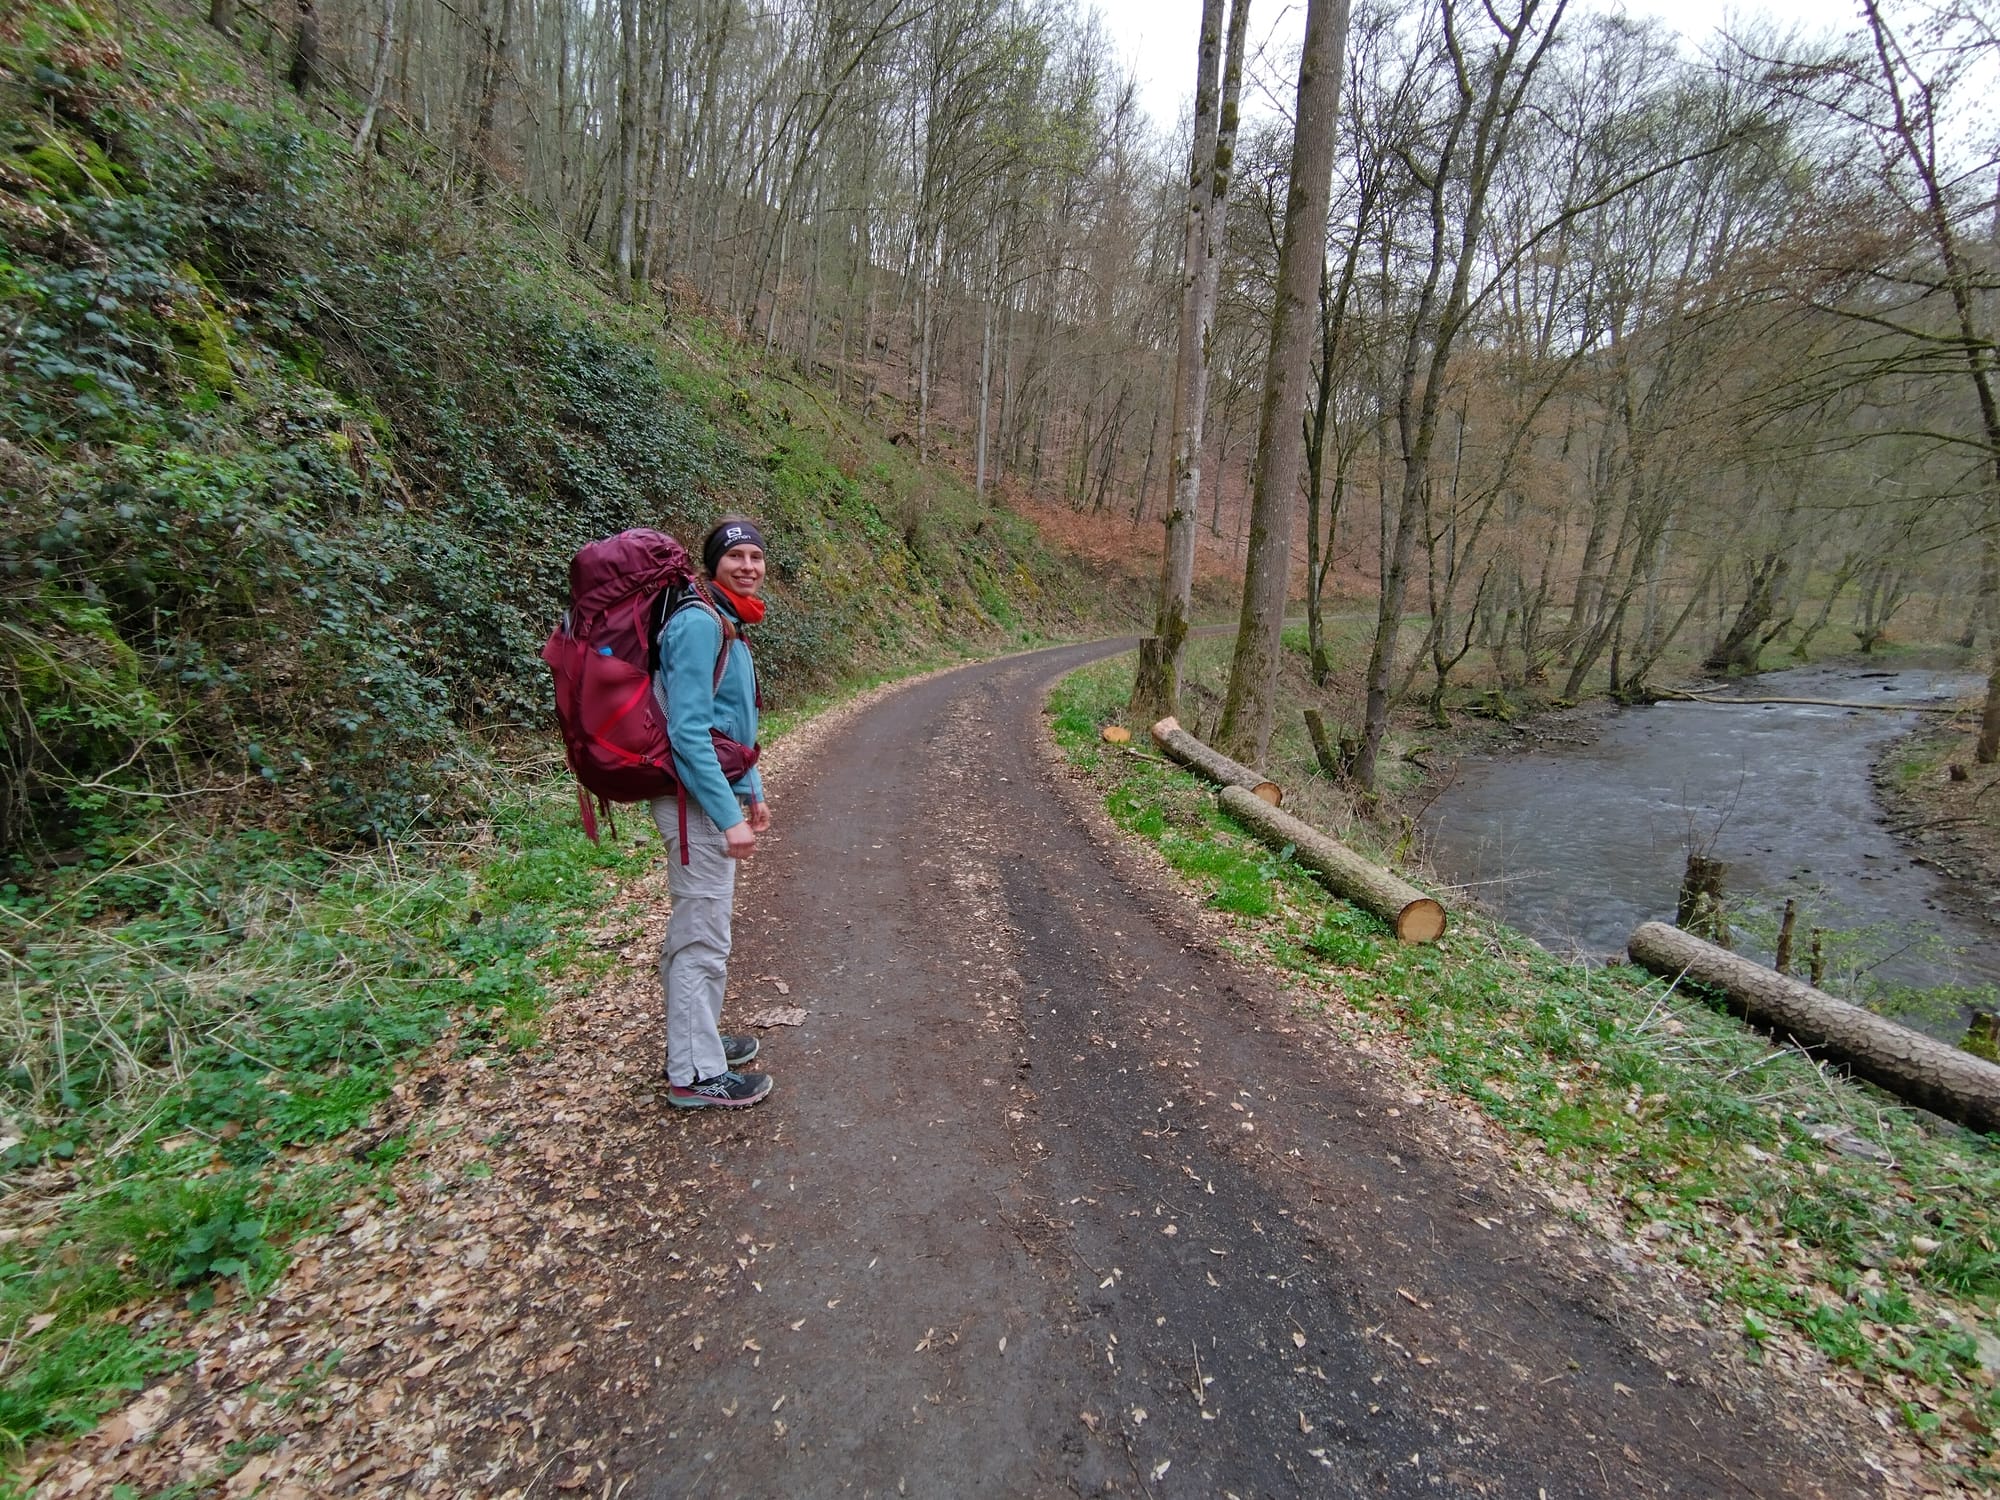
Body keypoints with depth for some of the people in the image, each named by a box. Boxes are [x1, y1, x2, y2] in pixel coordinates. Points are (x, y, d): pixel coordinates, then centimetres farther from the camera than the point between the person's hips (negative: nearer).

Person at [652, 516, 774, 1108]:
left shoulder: (729, 624, 13)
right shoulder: (699, 624, -18)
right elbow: (688, 731, -24)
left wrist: (753, 793, 22)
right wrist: (729, 817, -25)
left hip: (716, 797, 10)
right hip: (697, 802, -10)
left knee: (700, 926, 20)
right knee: (703, 937, -1)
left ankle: (695, 1039, 36)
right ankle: (696, 1074, 12)